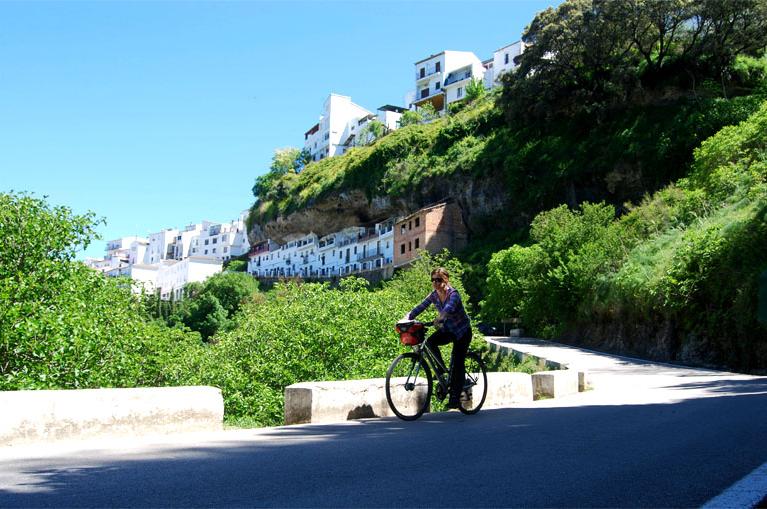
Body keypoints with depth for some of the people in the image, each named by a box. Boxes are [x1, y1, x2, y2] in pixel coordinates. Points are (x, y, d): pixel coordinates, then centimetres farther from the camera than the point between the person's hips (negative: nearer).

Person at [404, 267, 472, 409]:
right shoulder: (434, 295, -6)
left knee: (457, 364, -10)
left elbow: (449, 308, -45)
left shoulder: (453, 294, -25)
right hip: (447, 329, 6)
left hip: (462, 331, -6)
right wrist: (406, 318, -28)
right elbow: (419, 308, -13)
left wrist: (440, 318, -64)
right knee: (430, 342, -23)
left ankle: (455, 398, -3)